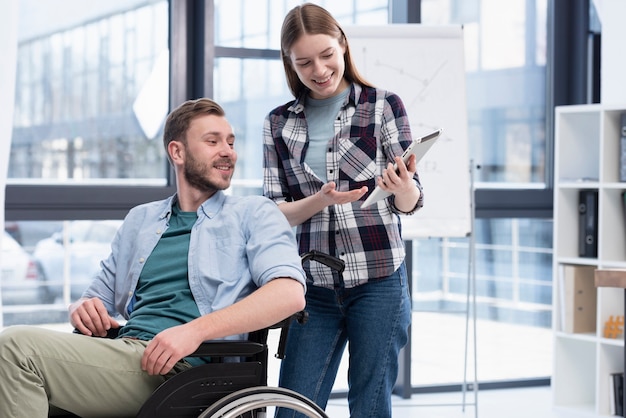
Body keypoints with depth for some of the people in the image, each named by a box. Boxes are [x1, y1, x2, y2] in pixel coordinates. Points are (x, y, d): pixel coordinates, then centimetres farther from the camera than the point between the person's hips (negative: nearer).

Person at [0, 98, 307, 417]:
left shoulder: (253, 214, 9)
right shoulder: (140, 219, 26)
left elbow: (290, 293, -8)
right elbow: (98, 296, 29)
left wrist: (196, 330, -21)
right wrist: (84, 307, 2)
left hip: (181, 368, -5)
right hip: (127, 354, 5)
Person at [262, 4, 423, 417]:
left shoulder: (384, 105, 0)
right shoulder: (278, 123, 7)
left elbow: (410, 202, -1)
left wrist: (404, 188, -25)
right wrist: (322, 200, -16)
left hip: (377, 280, -2)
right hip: (313, 286, 2)